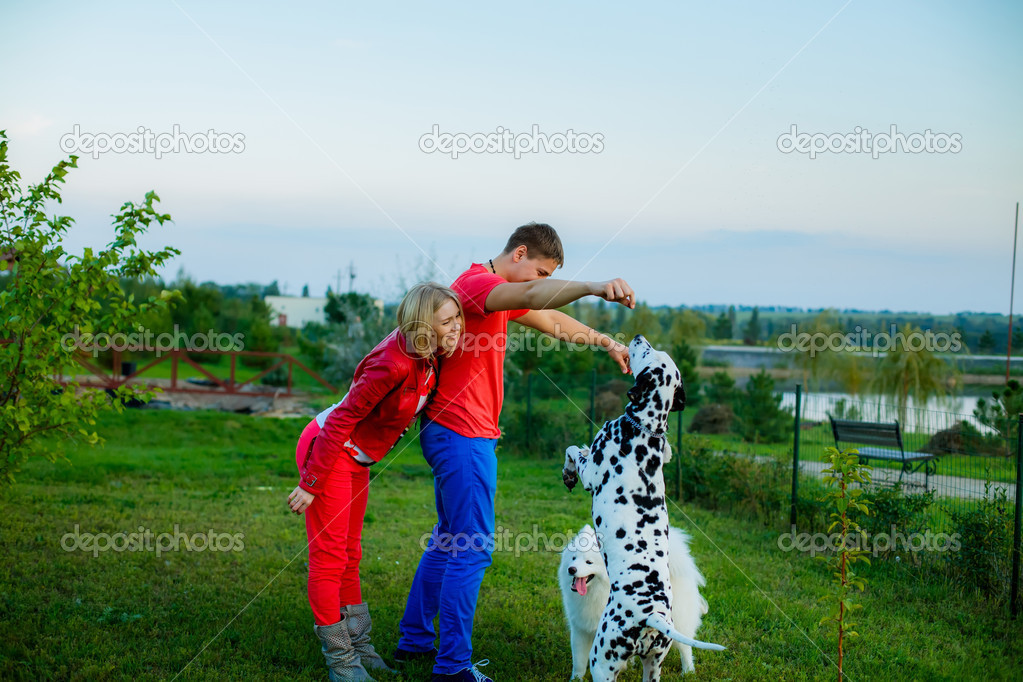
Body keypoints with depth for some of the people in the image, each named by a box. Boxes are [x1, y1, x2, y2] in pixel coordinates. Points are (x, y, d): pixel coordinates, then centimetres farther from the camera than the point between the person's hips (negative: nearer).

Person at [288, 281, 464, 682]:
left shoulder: (428, 360, -4)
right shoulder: (393, 364, -29)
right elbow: (343, 419, -25)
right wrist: (310, 484, -21)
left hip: (356, 459, 9)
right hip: (327, 450, -9)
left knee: (349, 554, 17)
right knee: (329, 554, -1)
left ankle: (357, 646, 27)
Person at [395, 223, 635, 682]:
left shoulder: (498, 293, 17)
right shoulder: (477, 283, -16)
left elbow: (552, 321, 28)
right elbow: (533, 295, -37)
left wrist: (605, 342, 24)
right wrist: (594, 287, -52)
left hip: (456, 435, 11)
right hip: (463, 435, -11)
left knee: (449, 539, 18)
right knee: (474, 547, -8)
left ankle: (414, 641, 28)